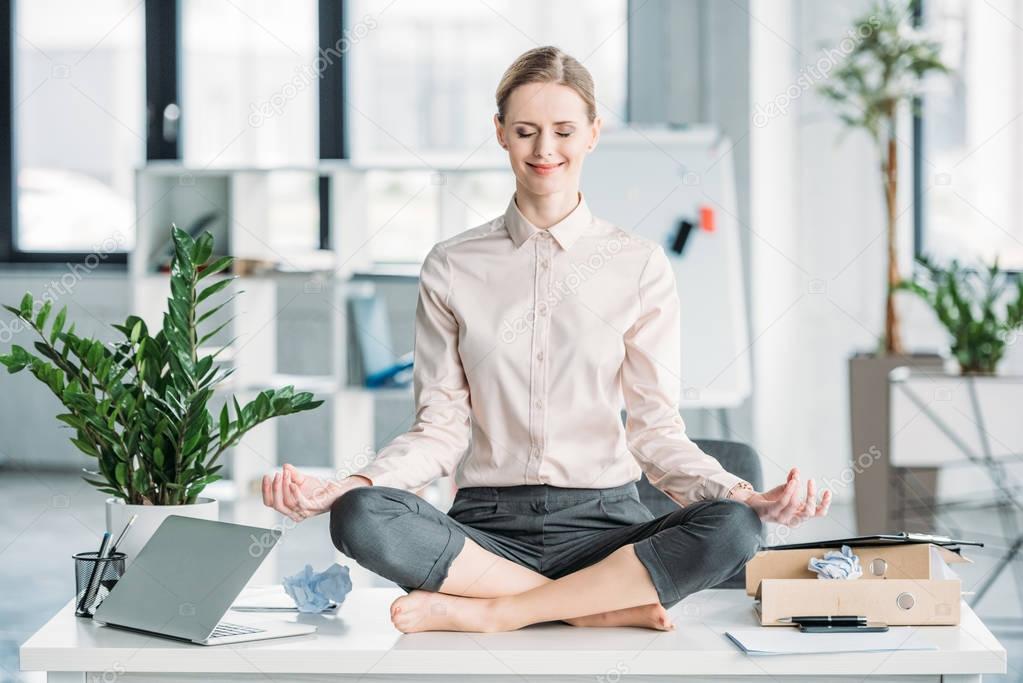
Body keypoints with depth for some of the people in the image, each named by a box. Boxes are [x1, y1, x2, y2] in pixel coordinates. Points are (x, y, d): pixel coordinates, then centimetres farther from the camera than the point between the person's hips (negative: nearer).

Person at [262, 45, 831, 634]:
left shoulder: (640, 266, 6)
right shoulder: (452, 268, 9)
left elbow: (655, 427, 3)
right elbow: (440, 429, 6)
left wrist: (743, 495, -15)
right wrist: (344, 486, -13)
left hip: (604, 520, 0)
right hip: (488, 526, 0)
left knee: (732, 529, -32)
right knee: (360, 517, -31)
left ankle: (487, 612, -22)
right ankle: (606, 605, -23)